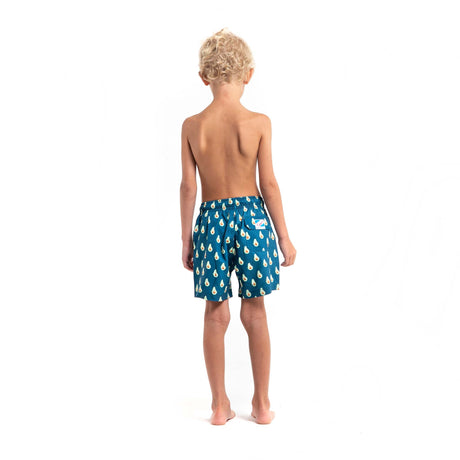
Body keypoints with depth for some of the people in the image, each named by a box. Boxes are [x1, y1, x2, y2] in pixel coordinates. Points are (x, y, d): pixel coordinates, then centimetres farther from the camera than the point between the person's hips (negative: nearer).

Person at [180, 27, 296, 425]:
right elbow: (269, 184, -6)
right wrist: (284, 237, 3)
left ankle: (220, 405, 22)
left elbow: (188, 187, -1)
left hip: (211, 219, 1)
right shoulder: (259, 122, -7)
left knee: (216, 315, 12)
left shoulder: (192, 125, -2)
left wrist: (185, 239, 8)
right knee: (255, 313, 11)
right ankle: (262, 403, 24)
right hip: (251, 215, -1)